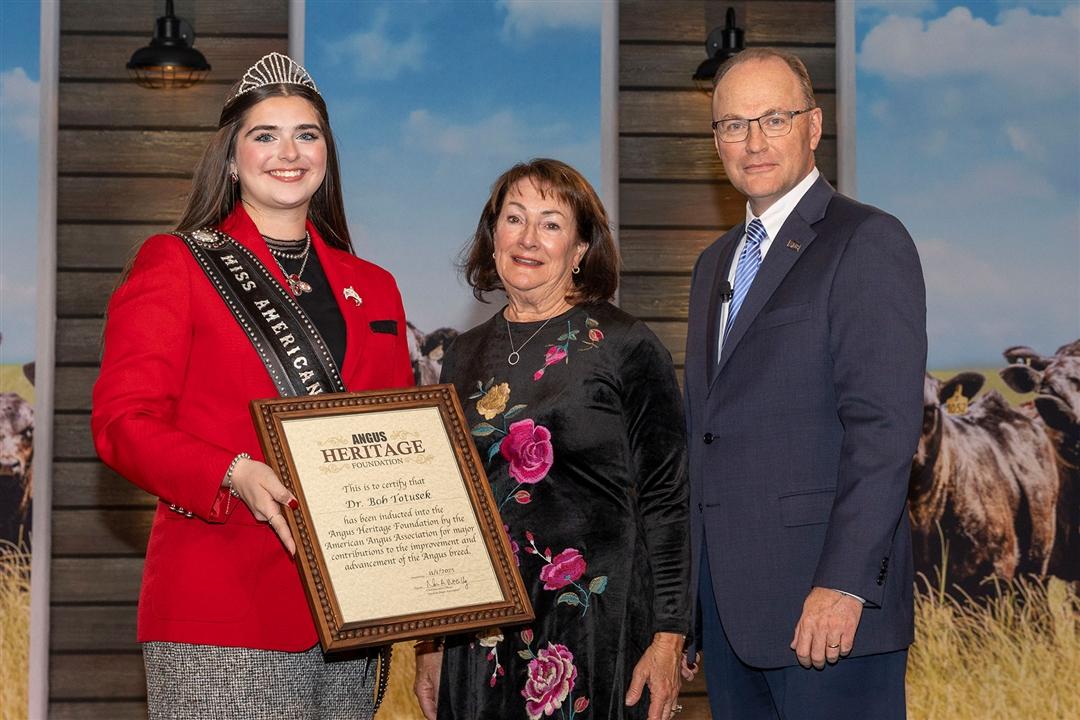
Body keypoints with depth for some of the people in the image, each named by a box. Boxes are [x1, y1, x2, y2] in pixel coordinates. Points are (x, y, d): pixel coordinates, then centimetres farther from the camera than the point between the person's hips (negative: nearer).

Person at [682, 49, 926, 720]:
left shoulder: (869, 242, -5)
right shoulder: (716, 263, 20)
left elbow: (885, 427, -14)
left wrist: (844, 584, -21)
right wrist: (686, 606, 16)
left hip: (825, 596, -7)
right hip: (728, 600, 7)